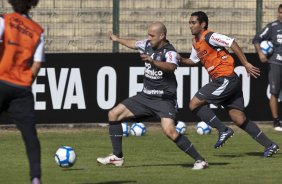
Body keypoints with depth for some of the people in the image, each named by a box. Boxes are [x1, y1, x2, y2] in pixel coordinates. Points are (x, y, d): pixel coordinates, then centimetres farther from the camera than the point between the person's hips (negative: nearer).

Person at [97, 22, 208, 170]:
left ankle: (199, 160, -17)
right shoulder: (147, 45, 3)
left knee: (169, 131, -28)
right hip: (146, 96, 8)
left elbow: (171, 67, -40)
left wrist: (152, 61, -55)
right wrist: (117, 39, 43)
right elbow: (134, 44, 27)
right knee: (114, 114, 4)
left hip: (164, 99, -8)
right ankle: (117, 157, 13)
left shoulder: (170, 51, -18)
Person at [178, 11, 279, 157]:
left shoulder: (209, 37, -11)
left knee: (194, 104, -10)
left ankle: (223, 130, -5)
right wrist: (181, 60, 8)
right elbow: (193, 61, 29)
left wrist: (246, 64, -20)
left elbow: (232, 43, -17)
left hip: (226, 79, -9)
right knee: (239, 119, 7)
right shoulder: (196, 42, 16)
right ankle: (270, 145, 11)